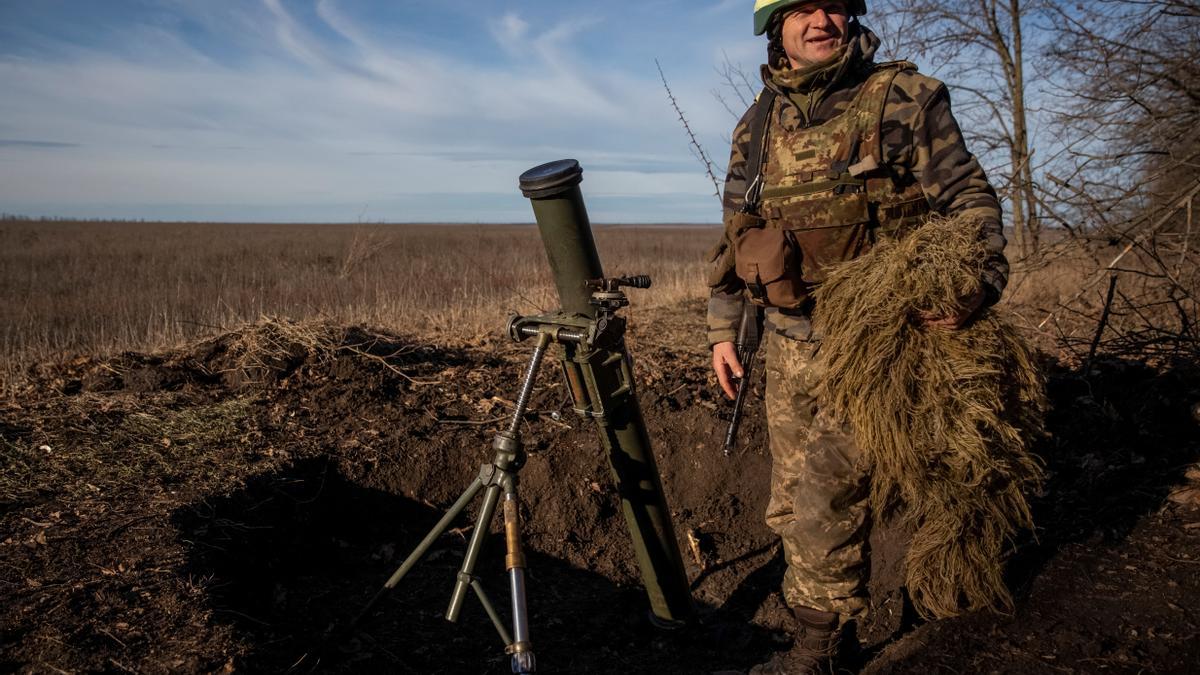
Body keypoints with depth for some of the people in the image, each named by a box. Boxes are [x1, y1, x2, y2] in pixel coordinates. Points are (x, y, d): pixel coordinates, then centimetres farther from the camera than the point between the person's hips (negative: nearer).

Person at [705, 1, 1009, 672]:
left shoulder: (906, 98, -3)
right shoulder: (758, 126, 10)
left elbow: (971, 198, -2)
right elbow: (733, 235, 16)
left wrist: (975, 278, -21)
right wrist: (723, 331, 12)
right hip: (792, 346, 5)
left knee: (827, 488, -12)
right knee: (793, 503, 11)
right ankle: (838, 616, 32)